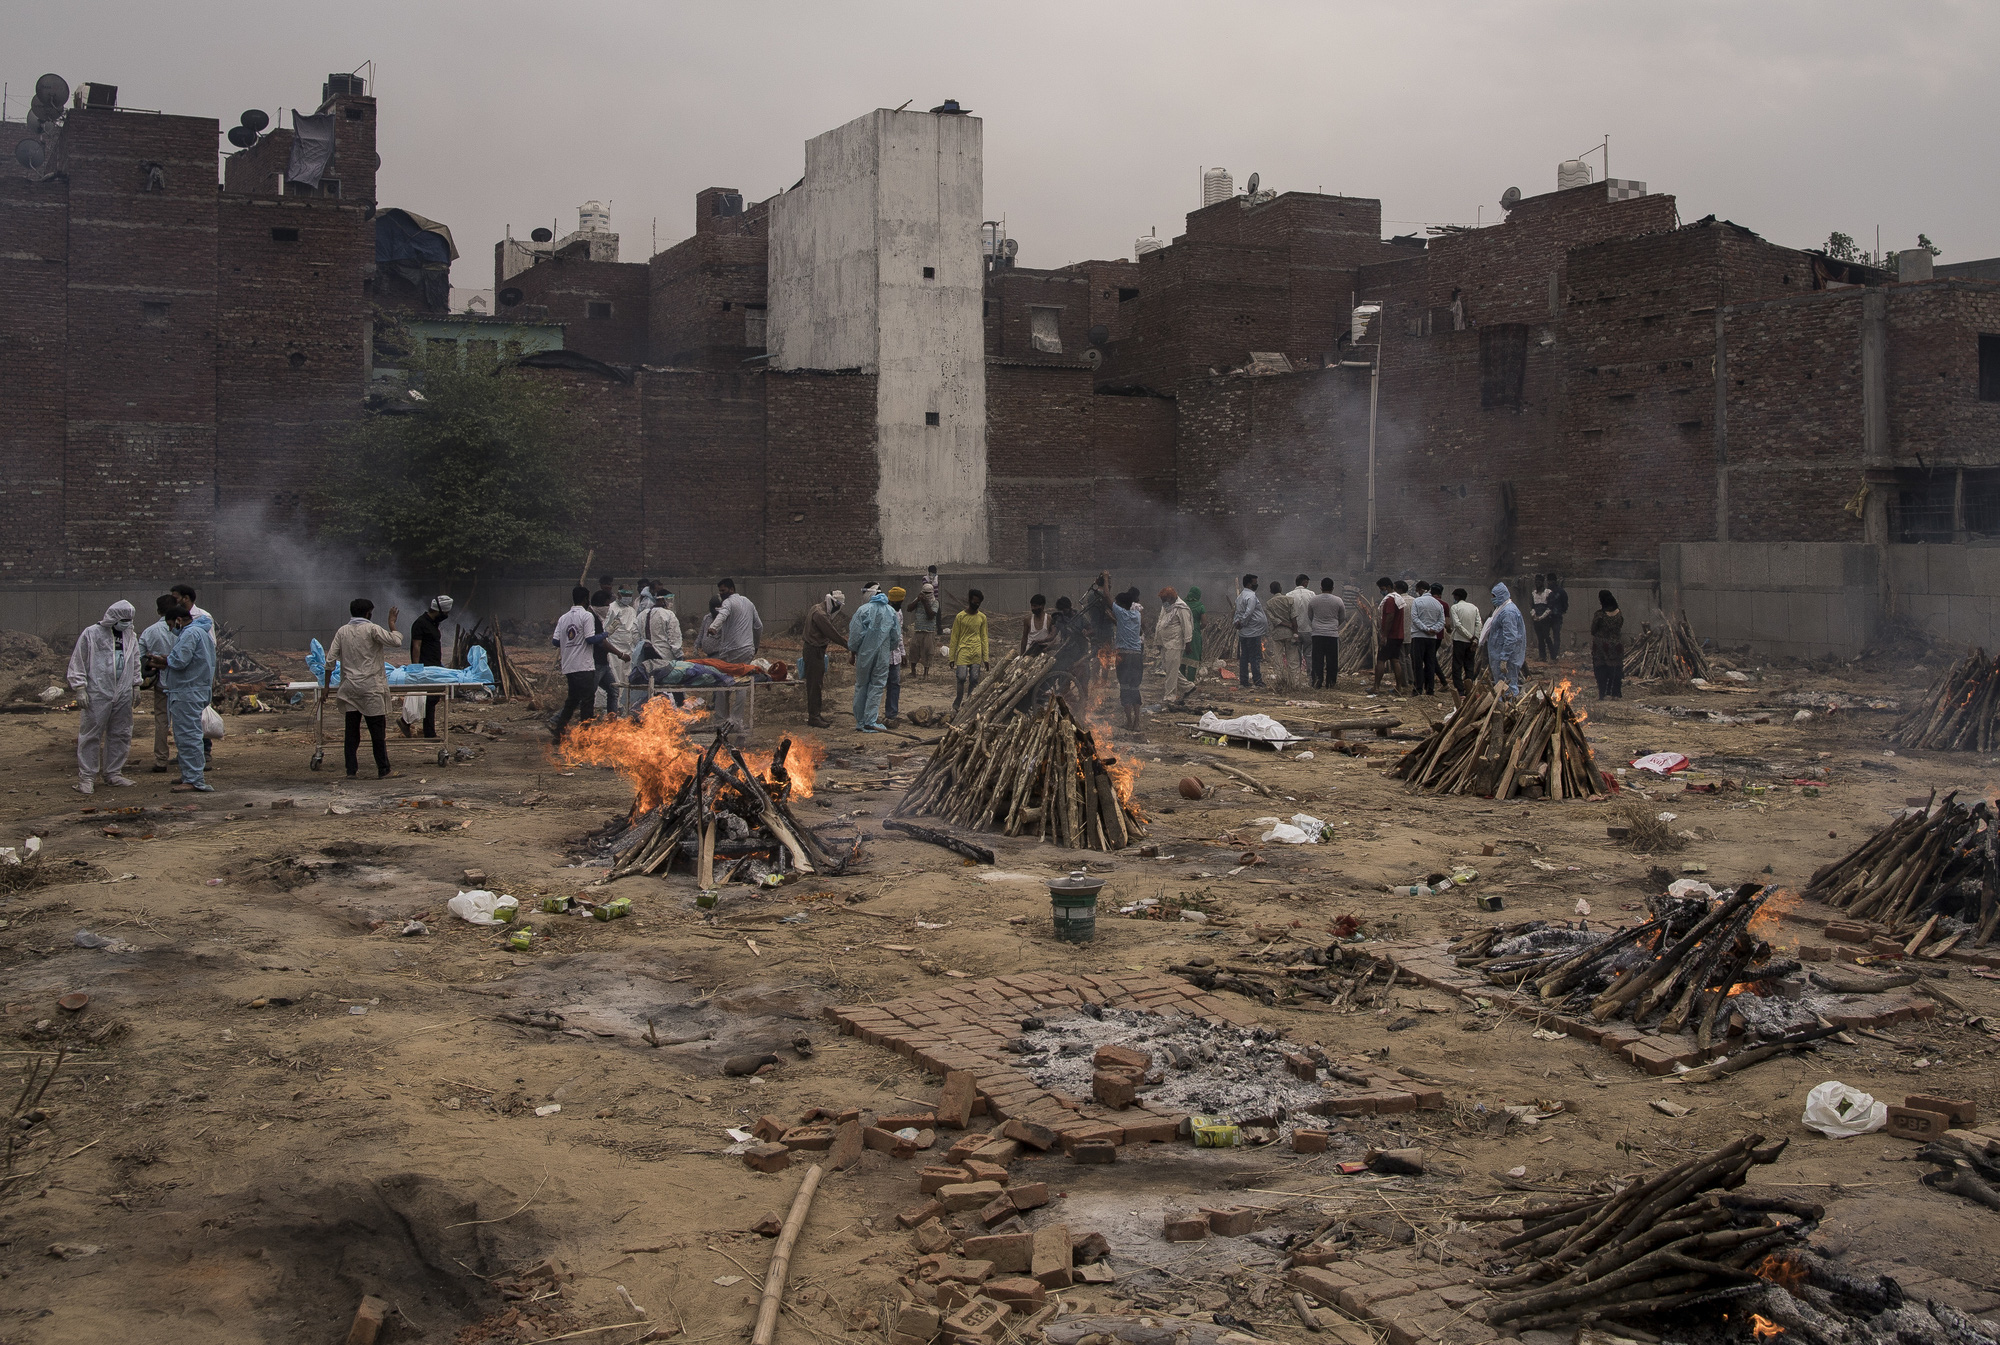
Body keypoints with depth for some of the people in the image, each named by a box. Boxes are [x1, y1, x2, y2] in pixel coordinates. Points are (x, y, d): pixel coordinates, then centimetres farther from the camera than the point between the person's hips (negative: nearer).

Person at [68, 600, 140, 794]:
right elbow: (78, 662, -5)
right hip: (98, 693, -6)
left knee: (120, 735, 10)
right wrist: (80, 688, -9)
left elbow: (135, 662, 23)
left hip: (123, 694, 6)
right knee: (91, 735, -4)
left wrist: (135, 684, 18)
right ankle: (86, 777, -1)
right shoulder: (91, 634, -5)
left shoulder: (130, 636, 13)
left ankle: (114, 773, 20)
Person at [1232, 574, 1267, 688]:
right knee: (1255, 657, -5)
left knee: (1244, 657, 11)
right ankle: (1257, 681, -4)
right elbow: (1248, 613, -23)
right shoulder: (1251, 596, -15)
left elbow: (1237, 612, 18)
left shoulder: (1240, 596, 16)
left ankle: (1244, 680, 14)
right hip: (1253, 632, -9)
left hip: (1243, 633, 9)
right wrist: (1241, 623, -13)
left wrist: (1236, 622, 4)